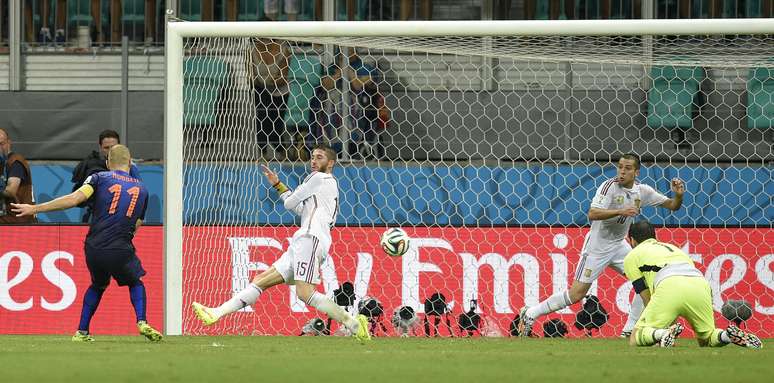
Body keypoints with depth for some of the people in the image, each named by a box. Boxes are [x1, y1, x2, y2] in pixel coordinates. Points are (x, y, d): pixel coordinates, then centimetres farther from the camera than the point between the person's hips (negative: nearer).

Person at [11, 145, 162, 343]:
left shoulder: (100, 178, 6)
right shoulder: (141, 189, 15)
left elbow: (74, 198, -8)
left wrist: (34, 208, -8)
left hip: (94, 248, 1)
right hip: (121, 251, 0)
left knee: (98, 285, 27)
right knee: (135, 282, 24)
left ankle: (81, 331, 21)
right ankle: (142, 322, -1)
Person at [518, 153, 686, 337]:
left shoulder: (641, 191, -1)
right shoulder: (610, 186, -19)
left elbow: (672, 205, 6)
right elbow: (592, 214, -31)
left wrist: (678, 195, -16)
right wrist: (620, 211, -39)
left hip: (618, 244, 7)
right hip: (597, 245, -7)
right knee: (577, 293, -7)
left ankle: (630, 330, 3)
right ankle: (530, 314, 6)